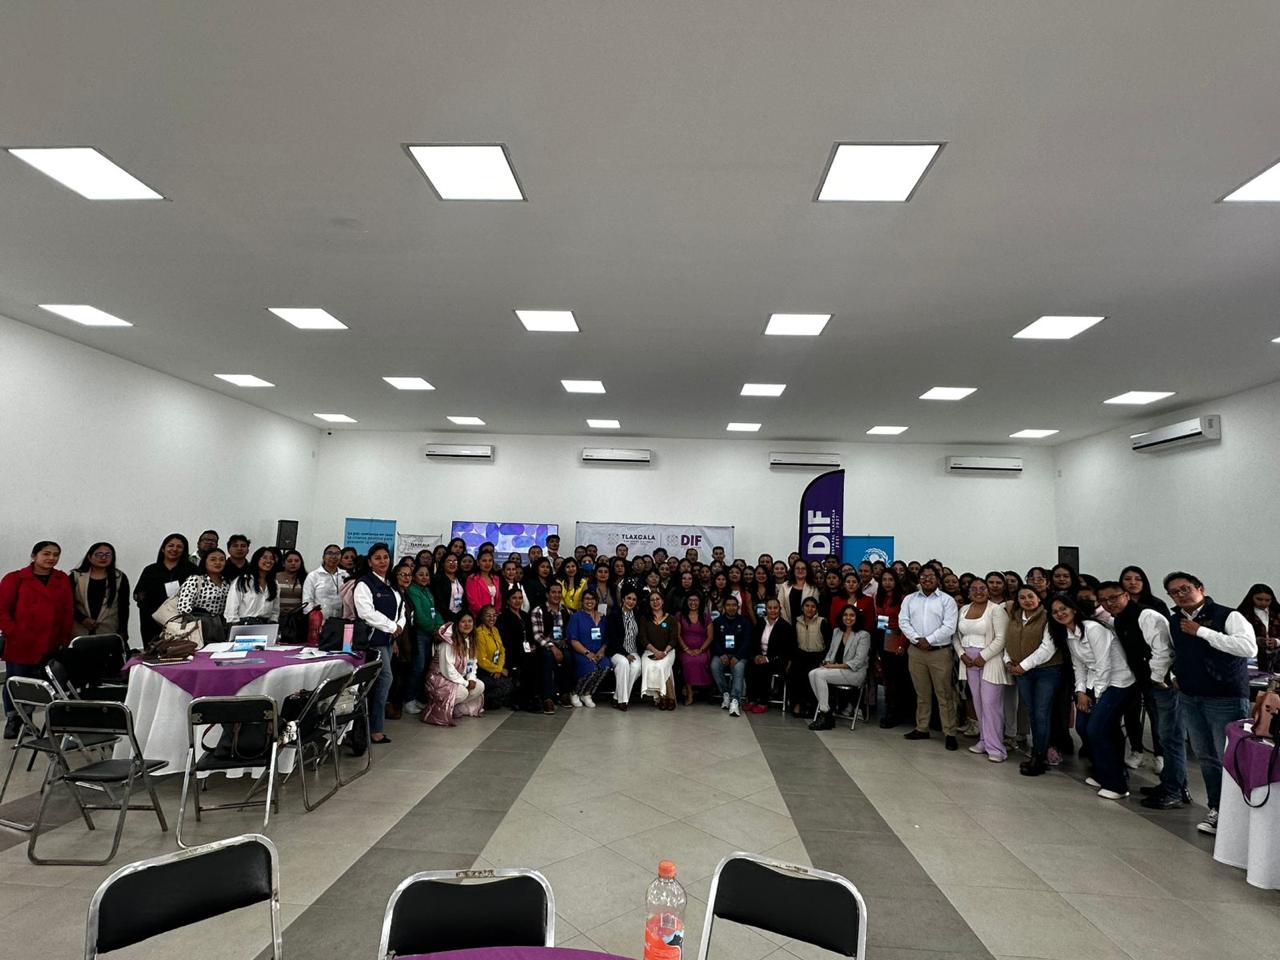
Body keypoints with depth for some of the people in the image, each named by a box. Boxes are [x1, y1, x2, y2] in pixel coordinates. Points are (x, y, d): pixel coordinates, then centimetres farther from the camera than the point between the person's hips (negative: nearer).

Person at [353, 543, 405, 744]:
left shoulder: (391, 585, 17)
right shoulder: (364, 584, -8)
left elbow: (401, 608, 20)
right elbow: (367, 613, -18)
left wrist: (400, 625, 0)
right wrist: (392, 626, -13)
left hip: (389, 638, 8)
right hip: (373, 638, -8)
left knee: (379, 682, 8)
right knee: (385, 678, -13)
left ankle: (372, 725, 14)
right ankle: (376, 729, -6)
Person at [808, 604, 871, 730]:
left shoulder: (863, 635, -4)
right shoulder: (836, 631, 17)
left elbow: (858, 662, -11)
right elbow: (830, 652, 20)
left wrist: (837, 666, -16)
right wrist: (827, 662, -3)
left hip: (854, 673, -6)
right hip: (835, 669, 6)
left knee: (820, 674, -27)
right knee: (812, 673, -23)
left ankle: (825, 716, -22)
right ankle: (824, 709, -18)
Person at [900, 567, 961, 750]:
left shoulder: (947, 600, 0)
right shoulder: (909, 599, 10)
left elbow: (949, 627, -8)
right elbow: (903, 621, 2)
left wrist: (929, 640, -13)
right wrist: (917, 639, -11)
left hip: (940, 652, -3)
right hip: (916, 652, 3)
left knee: (944, 694, -1)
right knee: (922, 693, 12)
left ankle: (950, 733, 5)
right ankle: (922, 728, 21)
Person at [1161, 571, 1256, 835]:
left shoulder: (1227, 615, -10)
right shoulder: (1173, 622, 9)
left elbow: (1249, 647, -26)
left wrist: (1201, 631, -23)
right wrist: (1175, 676, 11)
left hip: (1227, 698, -6)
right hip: (1189, 698, 6)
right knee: (1206, 756, 12)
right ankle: (1217, 810, 22)